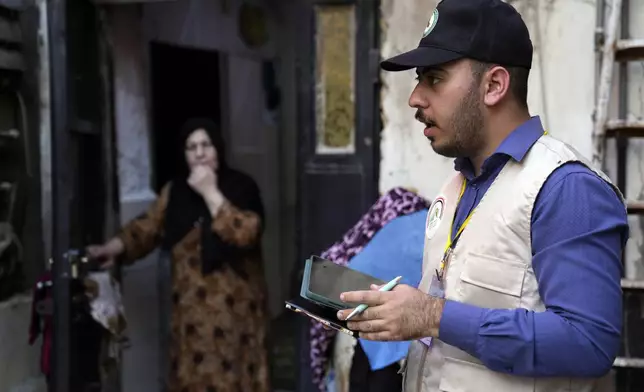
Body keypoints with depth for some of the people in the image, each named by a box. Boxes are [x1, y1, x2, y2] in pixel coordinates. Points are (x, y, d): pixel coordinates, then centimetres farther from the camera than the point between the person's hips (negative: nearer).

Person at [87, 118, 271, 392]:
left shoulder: (240, 188, -6)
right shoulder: (175, 192, 8)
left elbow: (245, 233, -20)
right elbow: (148, 227, 2)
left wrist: (210, 192, -20)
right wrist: (113, 248, -14)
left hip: (234, 307, -4)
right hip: (191, 307, 4)